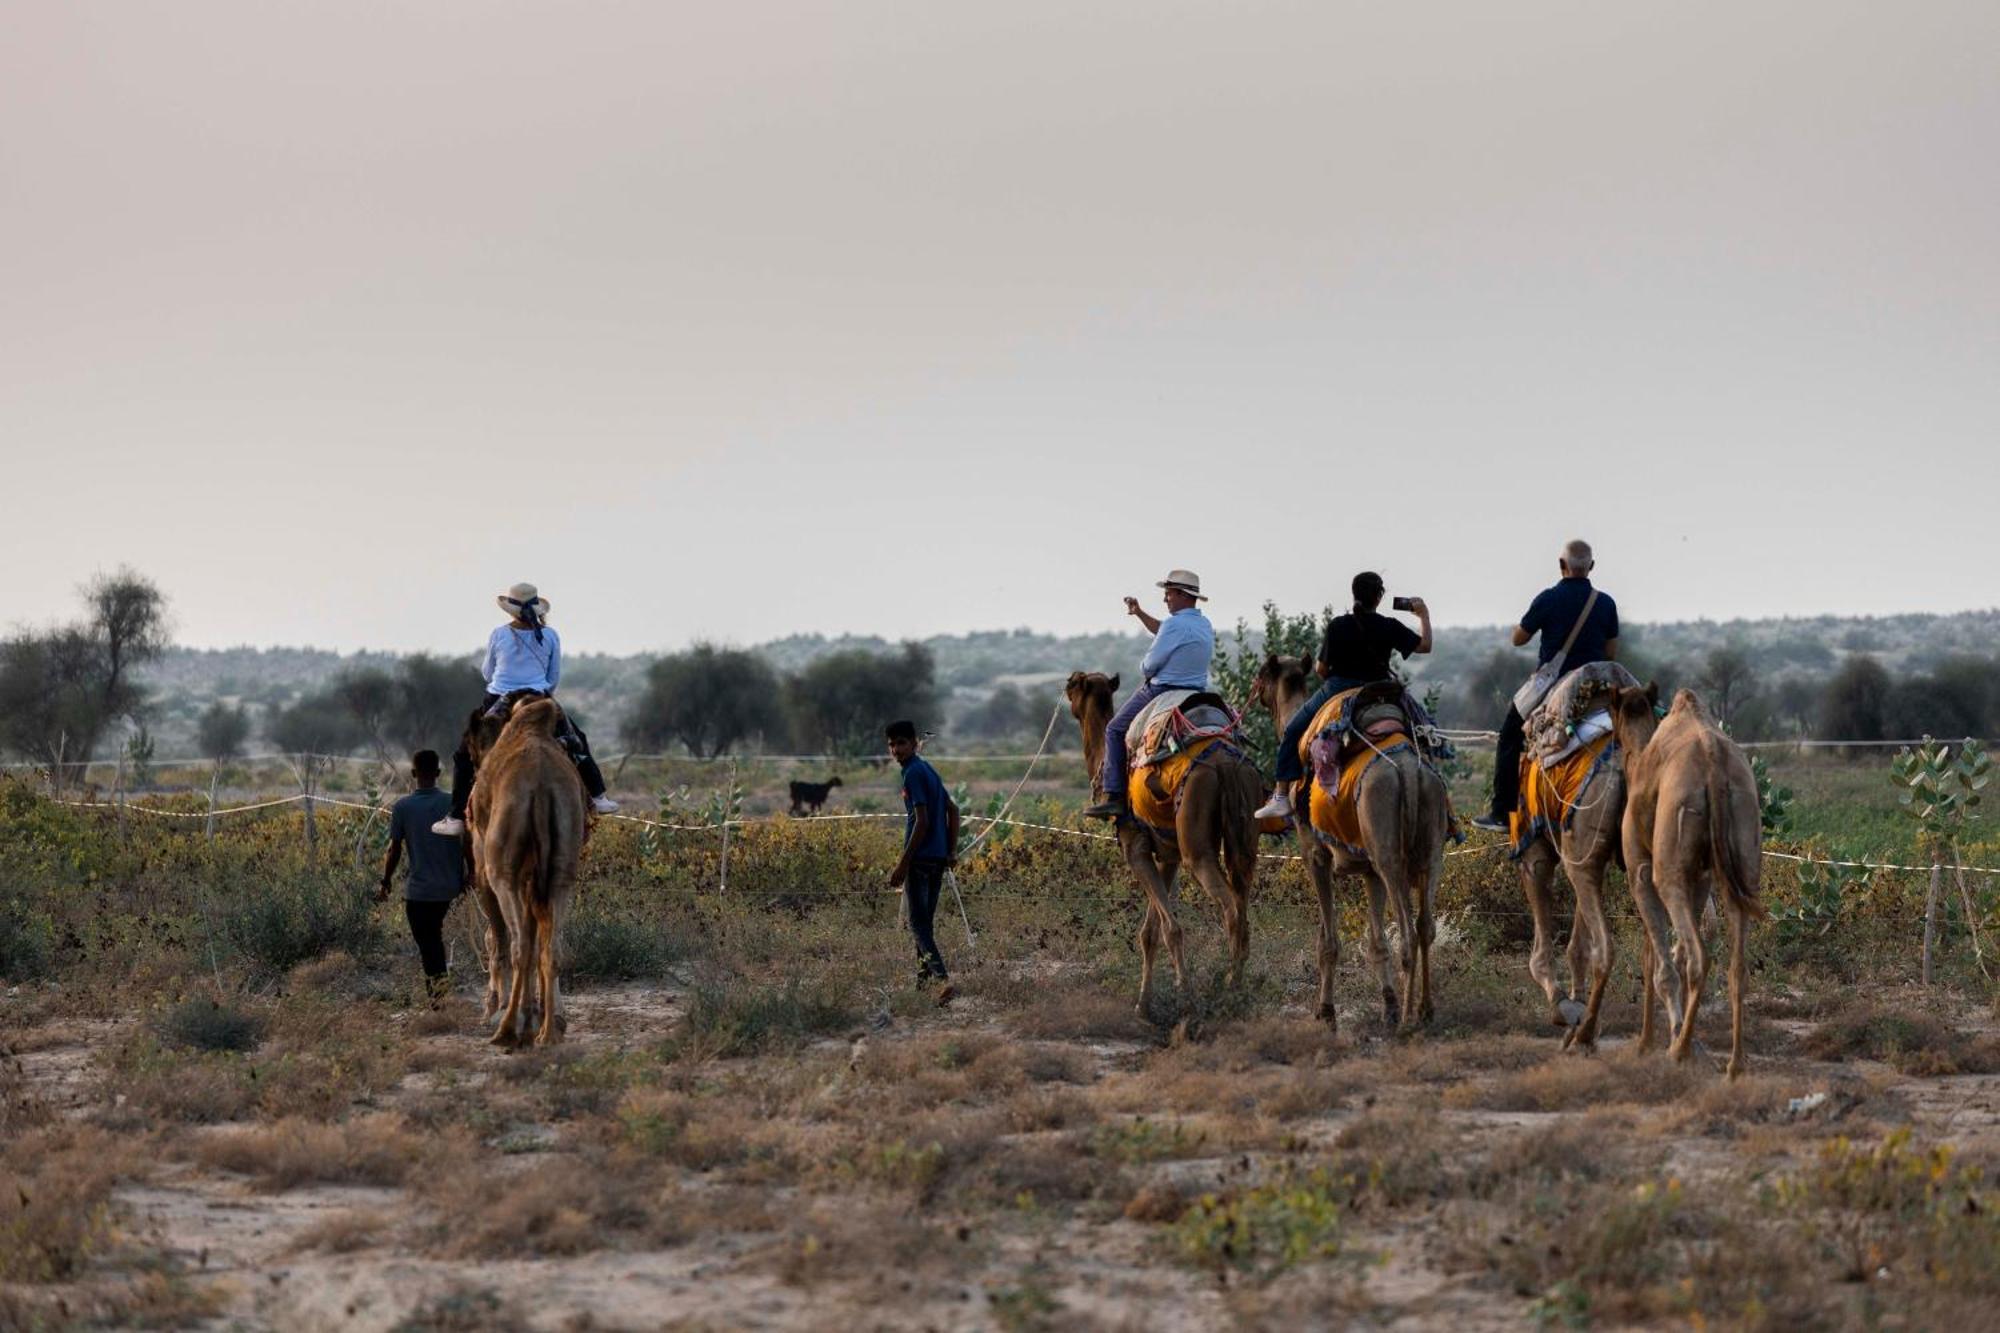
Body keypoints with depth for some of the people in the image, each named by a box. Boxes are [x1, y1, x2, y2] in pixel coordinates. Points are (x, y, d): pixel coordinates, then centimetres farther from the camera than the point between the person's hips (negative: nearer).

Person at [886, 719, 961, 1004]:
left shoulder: (913, 774, -13)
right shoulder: (928, 770, 15)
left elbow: (922, 821, -20)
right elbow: (952, 809, 20)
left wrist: (903, 864, -19)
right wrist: (952, 850, 20)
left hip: (920, 858, -9)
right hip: (939, 858, 9)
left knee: (919, 924, -8)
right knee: (926, 921, 17)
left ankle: (944, 979, -22)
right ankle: (924, 978, 21)